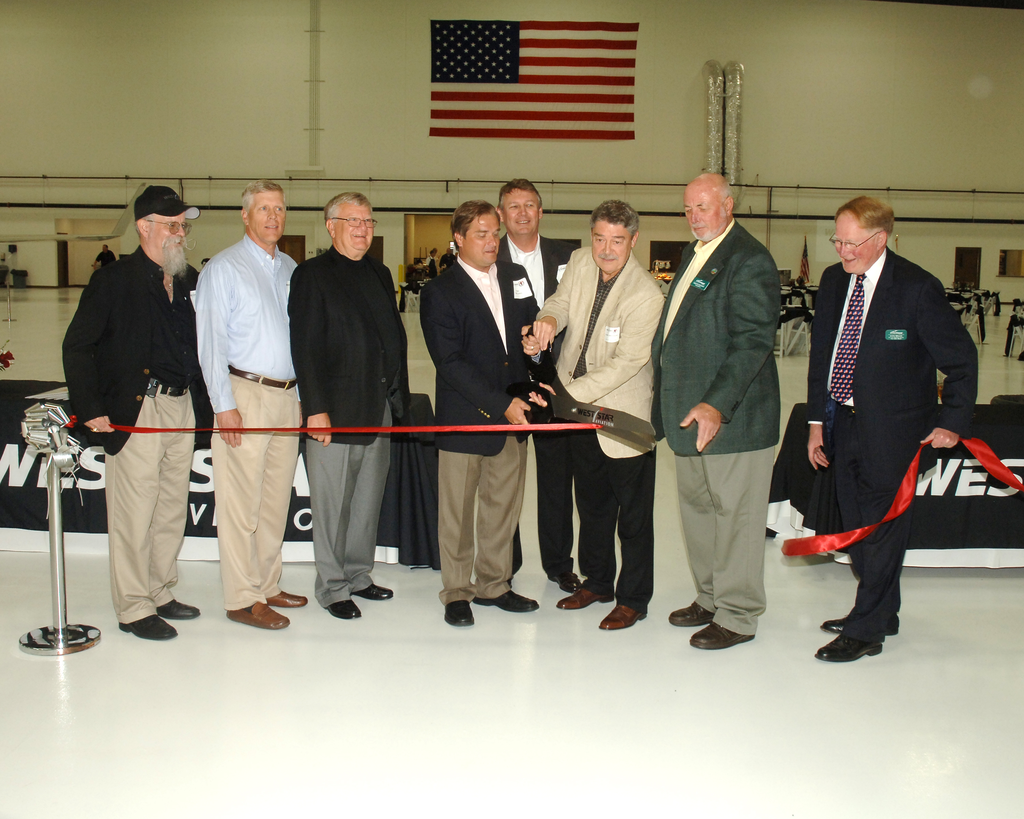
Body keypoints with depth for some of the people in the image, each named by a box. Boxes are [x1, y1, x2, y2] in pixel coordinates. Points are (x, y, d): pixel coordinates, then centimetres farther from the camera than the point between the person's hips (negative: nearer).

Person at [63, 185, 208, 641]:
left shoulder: (189, 281, 13)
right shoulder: (113, 281, -5)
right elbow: (77, 347, -6)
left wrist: (204, 400, 6)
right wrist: (91, 409, -11)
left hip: (182, 409, 6)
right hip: (135, 411, -6)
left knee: (173, 508, 13)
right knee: (134, 512, -1)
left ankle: (160, 594, 28)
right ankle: (134, 608, 11)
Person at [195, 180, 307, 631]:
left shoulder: (291, 269, 15)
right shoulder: (223, 268, -2)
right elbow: (210, 341, -7)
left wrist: (304, 395, 11)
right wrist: (224, 405, -13)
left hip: (287, 397, 6)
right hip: (245, 394, -6)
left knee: (276, 500, 12)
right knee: (241, 501, -3)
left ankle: (267, 586, 23)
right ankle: (242, 598, 5)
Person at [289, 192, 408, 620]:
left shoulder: (380, 274, 15)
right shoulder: (312, 275, -5)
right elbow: (305, 347, -11)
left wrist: (398, 394, 9)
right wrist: (316, 408, -17)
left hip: (379, 408, 7)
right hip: (335, 410, -7)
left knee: (369, 499, 15)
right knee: (332, 503, 3)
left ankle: (359, 575, 29)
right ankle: (332, 586, 16)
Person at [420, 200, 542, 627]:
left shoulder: (515, 277, 10)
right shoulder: (439, 293, -7)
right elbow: (450, 363, -13)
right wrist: (499, 404, -19)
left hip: (513, 413, 5)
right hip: (464, 418, -5)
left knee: (503, 506, 12)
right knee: (458, 512, 5)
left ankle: (494, 585, 28)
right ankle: (457, 592, 20)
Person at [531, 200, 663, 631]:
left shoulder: (646, 295, -24)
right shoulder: (580, 262, -5)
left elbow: (626, 362, -26)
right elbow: (561, 301, 11)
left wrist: (568, 394, -30)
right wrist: (549, 317, -14)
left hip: (624, 417, -6)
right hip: (579, 409, 7)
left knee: (633, 513, 6)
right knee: (591, 503, 21)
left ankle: (632, 600, 22)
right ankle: (596, 581, 39)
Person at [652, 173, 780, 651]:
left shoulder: (749, 261, -14)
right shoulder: (693, 254, 15)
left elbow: (753, 341, -21)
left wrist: (717, 404, -29)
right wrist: (668, 396, 17)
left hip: (732, 414, -9)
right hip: (688, 413, 9)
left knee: (734, 514, 2)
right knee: (697, 508, 18)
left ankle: (737, 617, 15)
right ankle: (710, 598, 34)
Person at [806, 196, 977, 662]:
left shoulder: (917, 288, -14)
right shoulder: (833, 281, 5)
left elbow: (961, 358, -6)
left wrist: (952, 422, -7)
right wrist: (817, 419, 8)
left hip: (892, 429, -6)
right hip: (844, 423, 7)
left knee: (882, 525, 0)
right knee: (856, 526, 15)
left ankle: (865, 631, 12)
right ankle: (882, 614, 33)